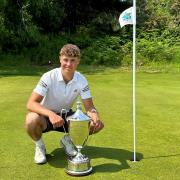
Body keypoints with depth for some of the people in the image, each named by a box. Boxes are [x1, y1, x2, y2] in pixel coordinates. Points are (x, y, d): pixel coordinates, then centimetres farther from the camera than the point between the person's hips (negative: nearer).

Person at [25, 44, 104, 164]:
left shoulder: (82, 80, -13)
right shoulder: (49, 77, -23)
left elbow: (89, 107, -12)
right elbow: (31, 104, -29)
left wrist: (95, 116, -36)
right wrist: (51, 114, -47)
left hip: (66, 116, 4)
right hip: (47, 115, -3)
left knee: (98, 124, -15)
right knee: (32, 120, -38)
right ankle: (39, 146, -3)